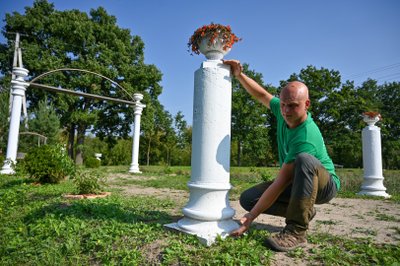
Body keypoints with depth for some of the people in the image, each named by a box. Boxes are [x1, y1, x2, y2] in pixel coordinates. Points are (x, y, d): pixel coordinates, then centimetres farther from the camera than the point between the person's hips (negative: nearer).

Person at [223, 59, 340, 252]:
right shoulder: (283, 111, -12)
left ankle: (296, 231, -32)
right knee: (247, 198, -11)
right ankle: (304, 212, 3)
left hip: (325, 184, -7)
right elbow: (262, 95, 8)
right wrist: (239, 74, -4)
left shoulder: (306, 137, -34)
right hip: (296, 182, 7)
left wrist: (250, 218, -30)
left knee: (304, 159, -42)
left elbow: (281, 182, -34)